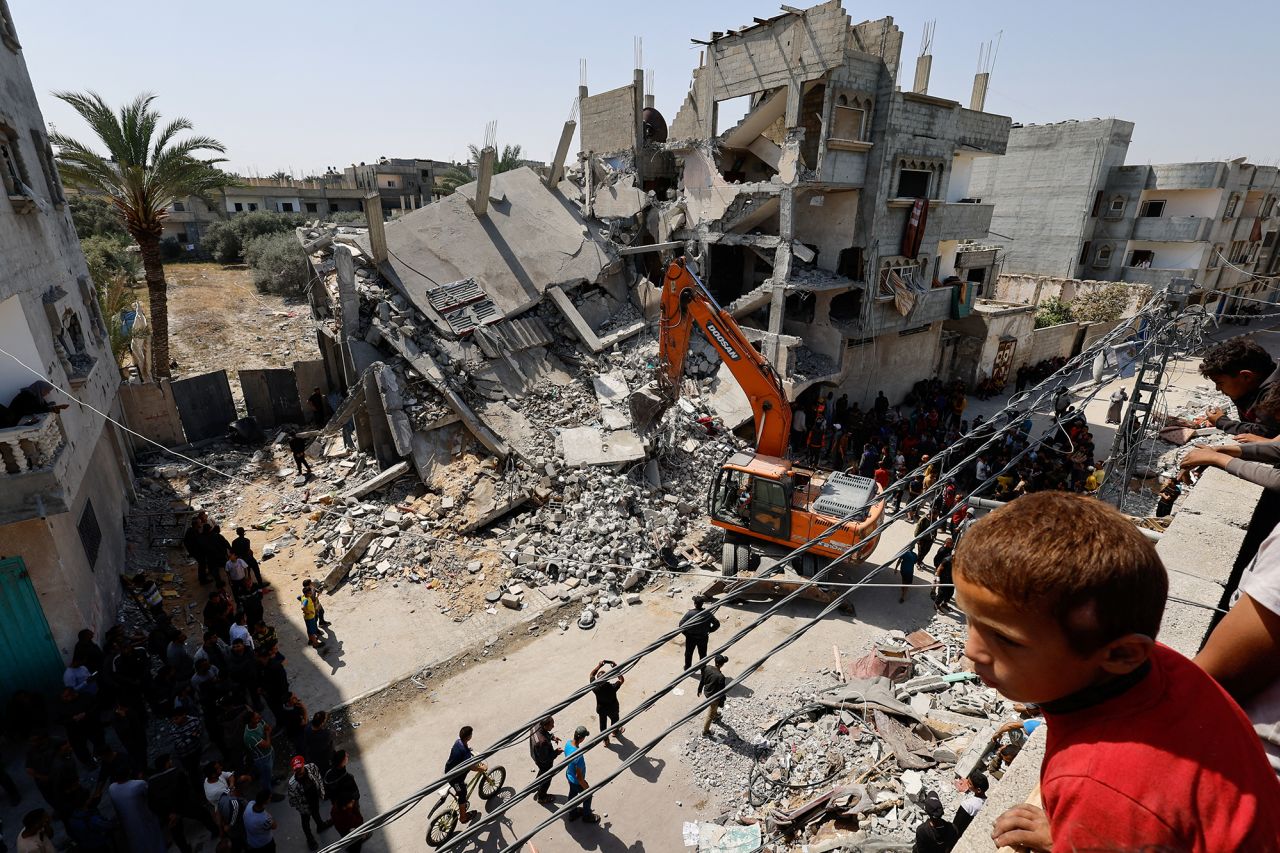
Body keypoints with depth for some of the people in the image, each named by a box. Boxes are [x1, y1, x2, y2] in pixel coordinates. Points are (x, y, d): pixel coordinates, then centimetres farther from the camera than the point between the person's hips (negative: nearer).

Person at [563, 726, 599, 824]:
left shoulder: (568, 744, -19)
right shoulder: (578, 756, -42)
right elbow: (579, 776, -30)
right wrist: (587, 788, -15)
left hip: (569, 775, 6)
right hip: (577, 781, -6)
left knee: (572, 794, 30)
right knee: (588, 796, 21)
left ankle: (573, 813, 54)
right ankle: (587, 816, 44)